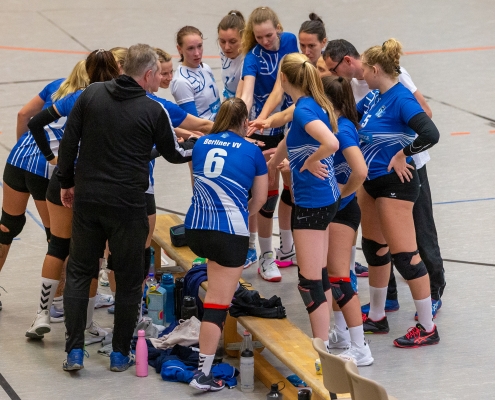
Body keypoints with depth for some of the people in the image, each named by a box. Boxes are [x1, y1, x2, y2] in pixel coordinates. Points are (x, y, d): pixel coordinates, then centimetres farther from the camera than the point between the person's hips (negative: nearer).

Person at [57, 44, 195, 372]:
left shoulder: (91, 95, 0)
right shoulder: (153, 111, -9)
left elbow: (69, 141, 2)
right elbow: (174, 154, 5)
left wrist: (67, 183, 13)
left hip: (87, 200, 3)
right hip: (127, 206, -3)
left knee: (79, 273, 13)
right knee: (129, 279, 11)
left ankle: (74, 351, 7)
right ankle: (121, 354, 16)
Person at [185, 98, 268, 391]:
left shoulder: (202, 144, 9)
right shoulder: (252, 152, -1)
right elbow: (260, 198, 8)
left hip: (196, 229, 4)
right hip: (230, 232, -4)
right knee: (217, 303, -3)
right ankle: (203, 374, -5)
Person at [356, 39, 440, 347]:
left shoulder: (401, 99, -21)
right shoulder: (374, 97, 5)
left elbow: (430, 134, -33)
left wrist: (402, 155, -20)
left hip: (395, 184, -9)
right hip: (371, 181, 9)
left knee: (404, 255, -6)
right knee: (374, 249, 18)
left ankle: (427, 328, 2)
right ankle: (377, 317, 33)